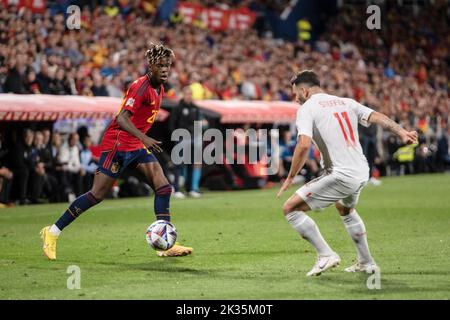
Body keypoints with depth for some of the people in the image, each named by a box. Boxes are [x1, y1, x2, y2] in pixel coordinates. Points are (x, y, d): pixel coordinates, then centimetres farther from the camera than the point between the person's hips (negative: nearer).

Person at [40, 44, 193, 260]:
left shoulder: (159, 88, 10)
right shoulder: (141, 86, -18)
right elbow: (122, 118, -28)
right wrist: (144, 138, -39)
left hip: (136, 146, 9)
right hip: (117, 143, -9)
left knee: (164, 188, -6)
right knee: (98, 194, -8)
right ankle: (53, 232, 4)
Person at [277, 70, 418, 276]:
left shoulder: (307, 108, -5)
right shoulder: (346, 102, 15)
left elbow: (304, 145, -18)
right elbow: (377, 117, 4)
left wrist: (290, 178, -11)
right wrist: (401, 133, -1)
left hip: (340, 176, -8)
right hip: (362, 173, 8)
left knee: (290, 208, -2)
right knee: (345, 209, 37)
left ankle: (326, 255, -3)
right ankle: (366, 263, 39)